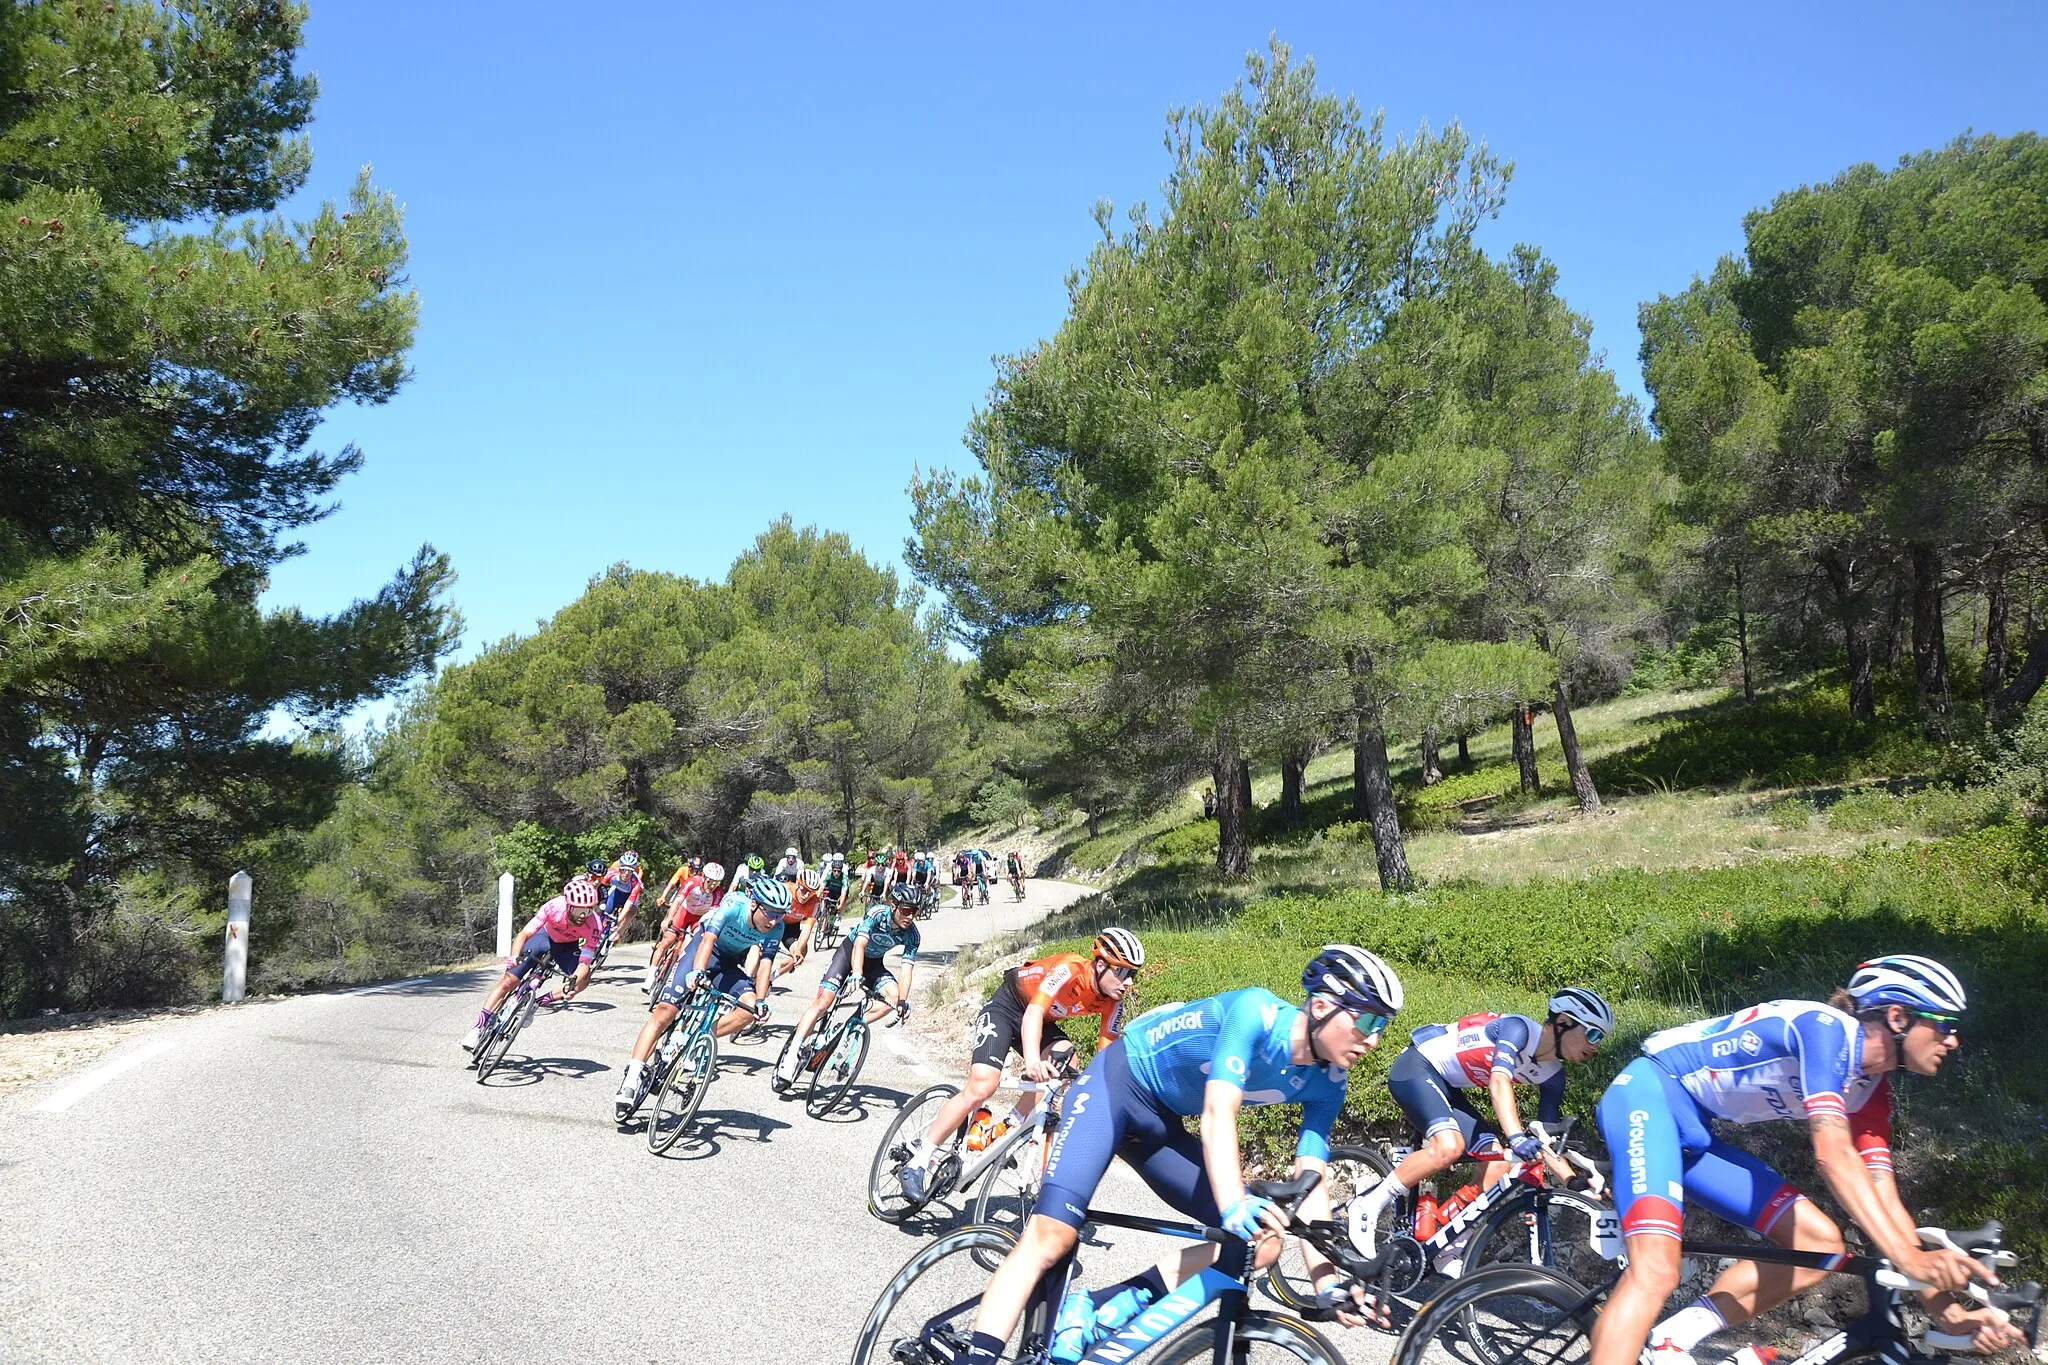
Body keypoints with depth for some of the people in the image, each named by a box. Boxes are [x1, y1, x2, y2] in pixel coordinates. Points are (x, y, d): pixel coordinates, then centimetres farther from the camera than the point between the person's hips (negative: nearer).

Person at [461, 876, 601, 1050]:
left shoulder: (594, 925, -35)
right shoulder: (555, 907, -37)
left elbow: (584, 963, -36)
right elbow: (524, 934, -37)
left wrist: (573, 984, -54)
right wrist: (514, 957, -55)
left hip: (568, 947, 1)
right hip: (545, 936, -1)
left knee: (583, 980, -25)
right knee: (509, 980, -12)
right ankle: (479, 1025, -1)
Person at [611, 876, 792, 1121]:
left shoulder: (776, 928, -21)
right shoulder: (733, 905, -31)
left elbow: (765, 963, -22)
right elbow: (708, 939, -41)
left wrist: (760, 1001, -35)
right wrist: (697, 972, -57)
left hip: (730, 965, 4)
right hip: (704, 951, -4)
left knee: (750, 1008, -23)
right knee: (665, 1011, -16)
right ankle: (632, 1077, -16)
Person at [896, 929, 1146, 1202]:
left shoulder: (1112, 1002, -13)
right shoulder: (1070, 969, -32)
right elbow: (1035, 1010, -43)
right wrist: (1033, 1060, -59)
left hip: (1043, 1022, 6)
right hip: (1006, 1008, -6)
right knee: (981, 1087, -21)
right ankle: (918, 1159, -10)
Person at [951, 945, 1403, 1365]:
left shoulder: (1326, 1085, -8)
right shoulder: (1258, 1012, -28)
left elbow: (1311, 1185, -10)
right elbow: (1219, 1114, -37)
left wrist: (1327, 1283, -23)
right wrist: (1234, 1204, -52)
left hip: (1161, 1124, 7)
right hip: (1115, 1086, -7)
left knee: (1261, 1241, -6)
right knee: (1052, 1235, -24)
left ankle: (1091, 1310, -8)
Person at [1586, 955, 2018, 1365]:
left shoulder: (1870, 1088, 8)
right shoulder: (1827, 1028, -19)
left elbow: (1882, 1201, 4)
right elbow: (1833, 1153, -31)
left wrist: (1947, 1308, -5)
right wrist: (1908, 1257, -38)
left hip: (1692, 1133, 10)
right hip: (1649, 1093, -10)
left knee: (1820, 1243, 3)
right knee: (1656, 1272, -29)